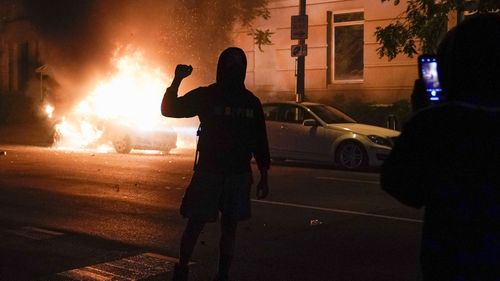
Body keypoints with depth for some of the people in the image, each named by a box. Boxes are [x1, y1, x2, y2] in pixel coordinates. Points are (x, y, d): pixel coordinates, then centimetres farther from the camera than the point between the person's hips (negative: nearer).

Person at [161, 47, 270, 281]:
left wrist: (263, 178, 7)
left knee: (229, 226, 7)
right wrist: (177, 80, -17)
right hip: (208, 172, -2)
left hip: (239, 175, 3)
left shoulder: (251, 102, 8)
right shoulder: (205, 96, 1)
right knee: (196, 223, -2)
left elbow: (260, 143, 9)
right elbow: (169, 109, -4)